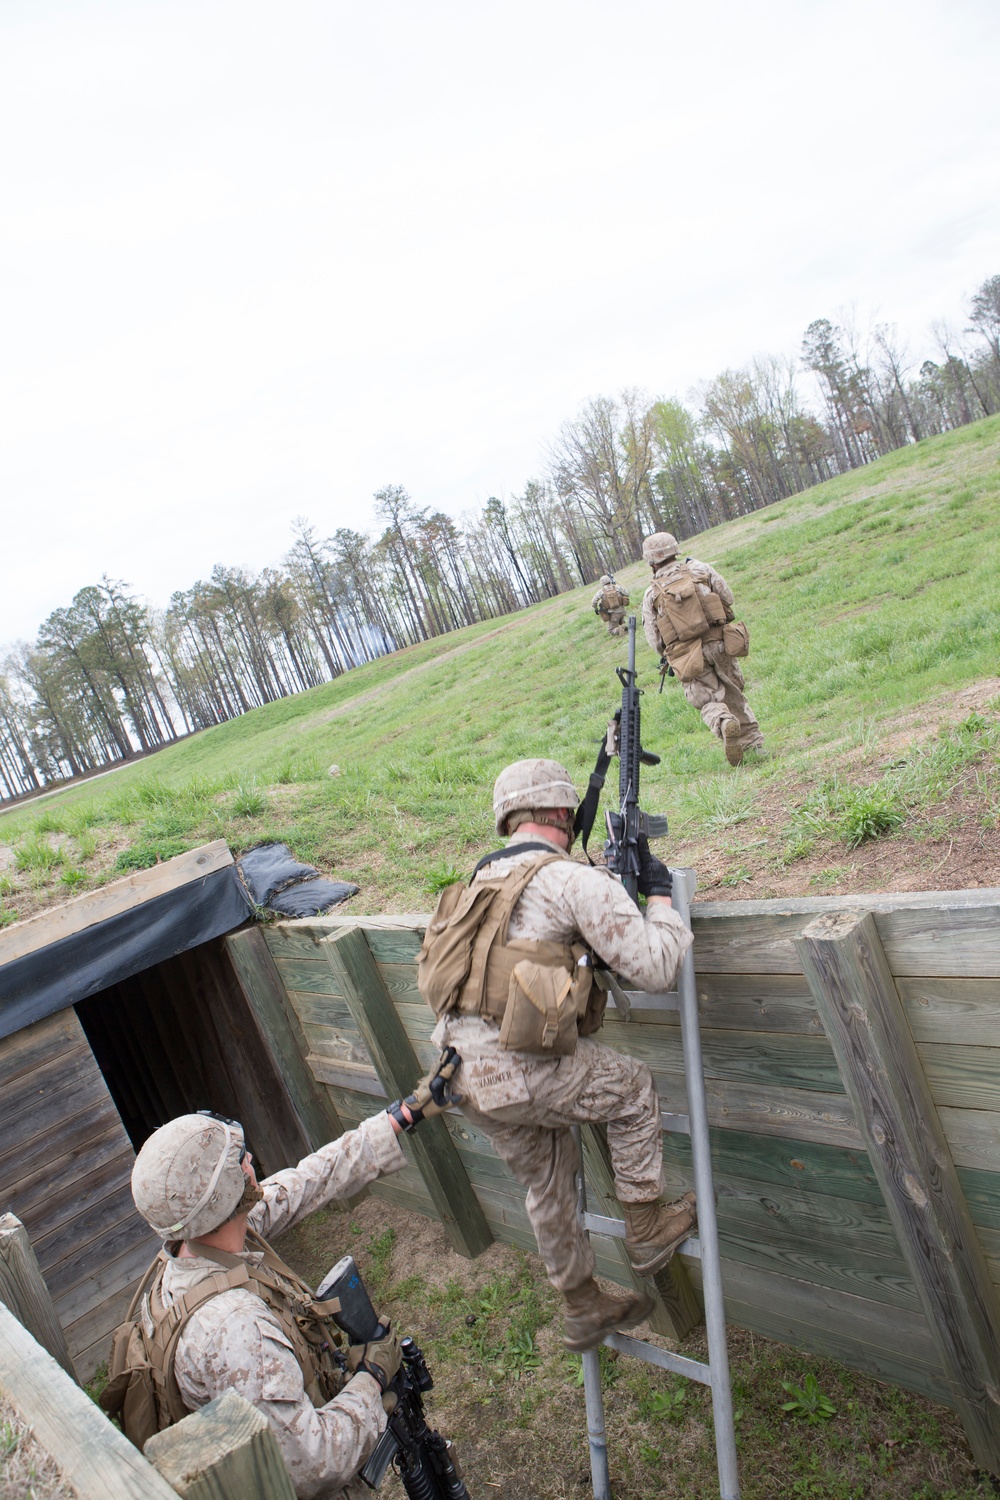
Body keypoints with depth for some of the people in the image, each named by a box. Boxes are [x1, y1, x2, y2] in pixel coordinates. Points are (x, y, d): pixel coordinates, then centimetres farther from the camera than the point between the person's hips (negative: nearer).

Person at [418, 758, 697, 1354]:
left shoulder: (485, 877, 15)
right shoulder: (576, 880, -10)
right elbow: (655, 968, -9)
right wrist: (659, 896, 7)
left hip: (461, 1069, 8)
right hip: (519, 1072, -8)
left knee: (549, 1175, 26)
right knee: (634, 1089, 18)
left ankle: (584, 1305, 44)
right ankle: (648, 1227, 30)